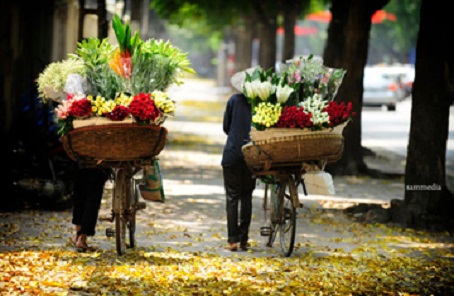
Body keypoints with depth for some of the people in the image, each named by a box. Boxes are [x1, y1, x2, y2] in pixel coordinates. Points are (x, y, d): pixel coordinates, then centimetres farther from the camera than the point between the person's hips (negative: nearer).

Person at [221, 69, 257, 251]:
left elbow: (226, 127, 8)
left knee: (232, 197, 1)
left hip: (232, 153, -1)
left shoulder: (234, 101, 1)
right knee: (246, 197, 12)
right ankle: (243, 239, 11)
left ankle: (233, 239, -10)